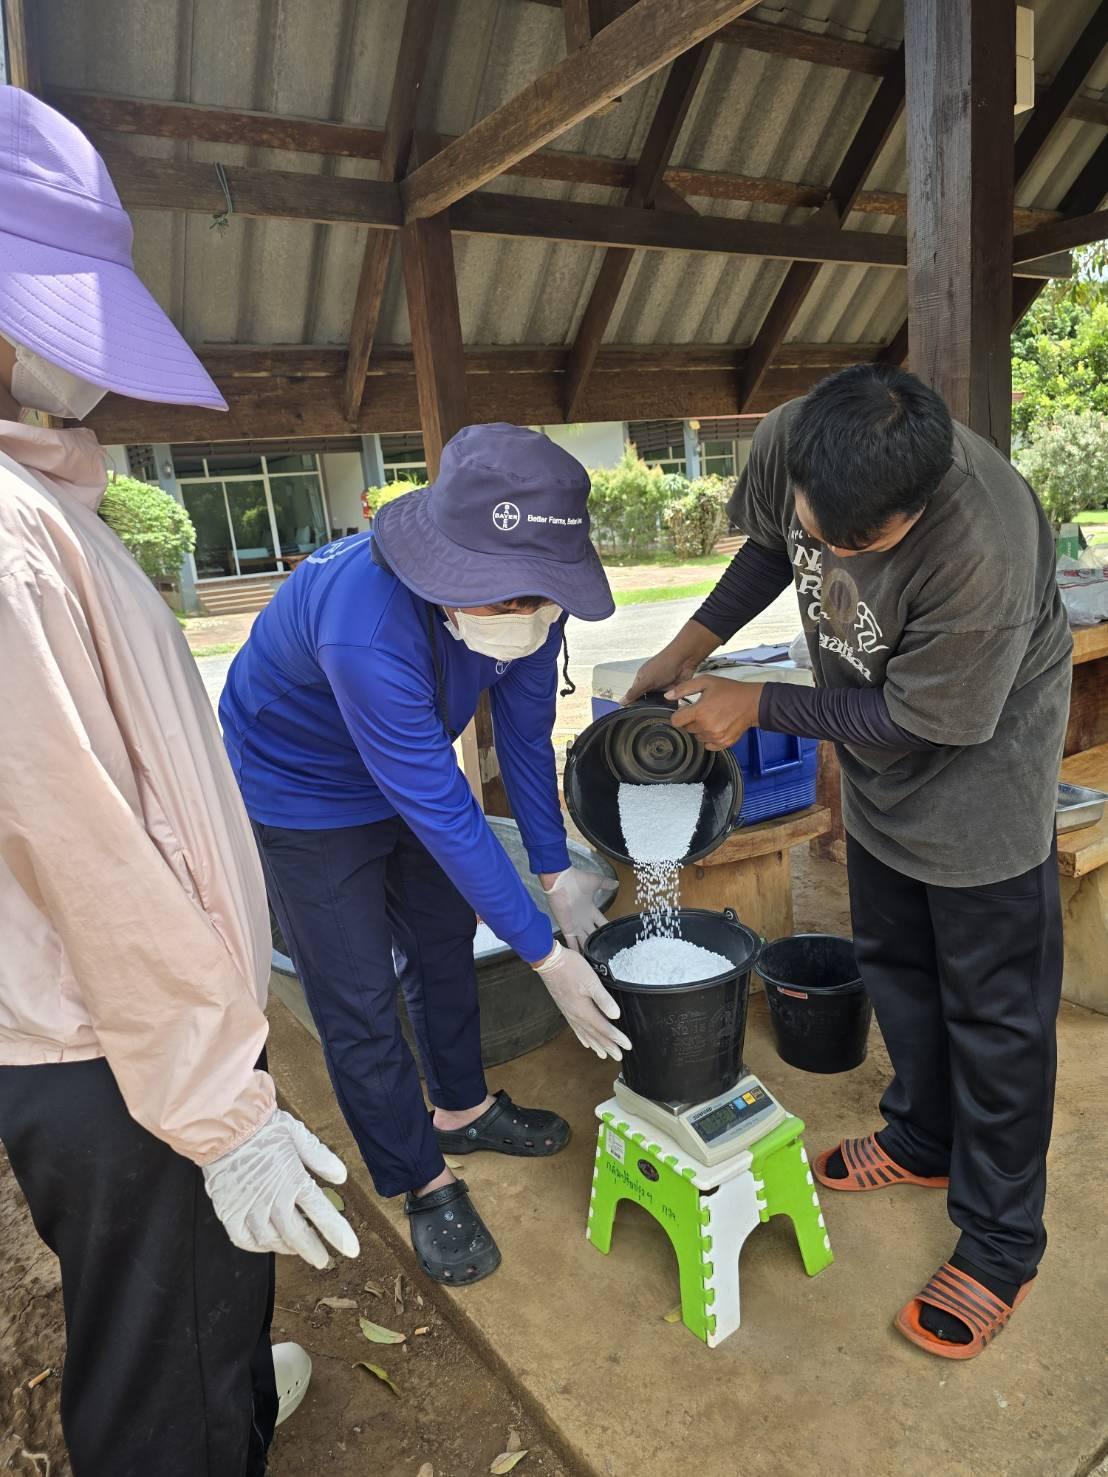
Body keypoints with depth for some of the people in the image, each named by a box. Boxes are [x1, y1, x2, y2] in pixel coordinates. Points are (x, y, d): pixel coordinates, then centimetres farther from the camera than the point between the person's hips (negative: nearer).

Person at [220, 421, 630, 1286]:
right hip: (304, 791, -6)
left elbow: (525, 730, -9)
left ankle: (462, 1109, 44)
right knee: (358, 1005, 1)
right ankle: (424, 1183, 24)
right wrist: (547, 955, -27)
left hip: (411, 771, 7)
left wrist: (557, 870, -6)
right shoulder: (367, 628, -43)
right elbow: (443, 813, -36)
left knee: (444, 951, 20)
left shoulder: (526, 593, -22)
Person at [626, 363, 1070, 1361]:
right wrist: (692, 643, -5)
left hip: (979, 763, -6)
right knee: (894, 962, 20)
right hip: (877, 764, 7)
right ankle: (923, 1137, 45)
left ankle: (1000, 1244, 25)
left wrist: (758, 707, -21)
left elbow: (923, 720, -27)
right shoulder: (788, 440, -21)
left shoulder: (982, 549, -40)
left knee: (993, 1010, 5)